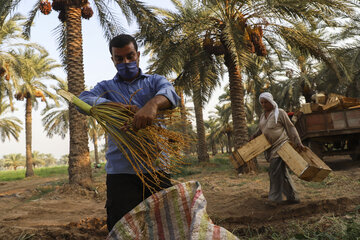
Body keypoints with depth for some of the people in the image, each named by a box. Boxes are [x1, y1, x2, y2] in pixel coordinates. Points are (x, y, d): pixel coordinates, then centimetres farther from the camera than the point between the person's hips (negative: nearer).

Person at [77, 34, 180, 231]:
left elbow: (170, 94, -10)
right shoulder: (106, 87, 16)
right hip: (121, 172, 0)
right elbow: (83, 101, -5)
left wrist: (152, 104, -34)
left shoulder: (155, 81, 14)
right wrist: (118, 107, -22)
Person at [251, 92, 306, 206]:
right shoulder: (263, 116, 13)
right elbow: (261, 129, 26)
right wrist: (254, 136, 8)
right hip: (271, 147, 7)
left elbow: (290, 128, -6)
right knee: (282, 172, 10)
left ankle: (274, 198, -4)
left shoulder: (280, 113, -6)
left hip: (281, 145, -7)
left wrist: (298, 143, -11)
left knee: (275, 170, -12)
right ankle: (293, 197, 20)